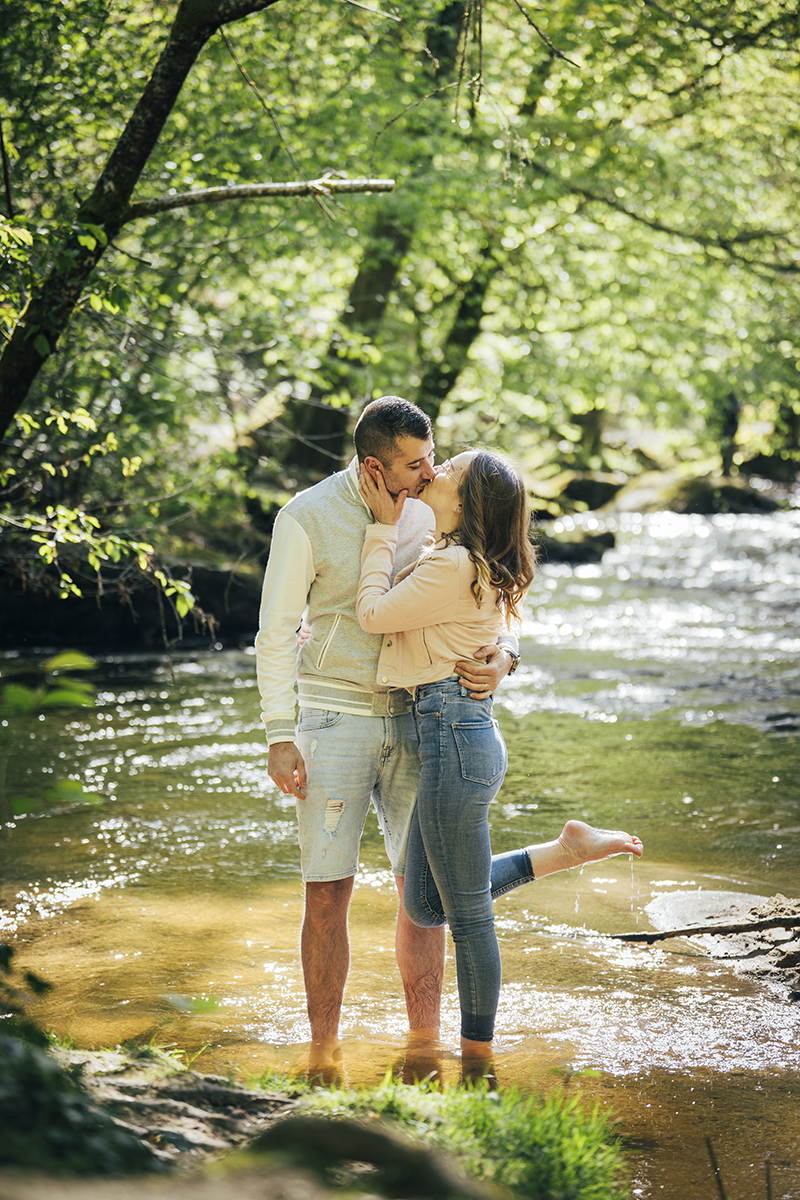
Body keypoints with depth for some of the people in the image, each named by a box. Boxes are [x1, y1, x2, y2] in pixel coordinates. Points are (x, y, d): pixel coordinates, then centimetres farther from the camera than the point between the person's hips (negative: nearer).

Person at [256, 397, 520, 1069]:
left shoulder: (434, 511, 1)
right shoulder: (307, 519, -10)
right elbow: (277, 630, -5)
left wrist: (502, 657, -17)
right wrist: (280, 734, -11)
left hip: (415, 715, 3)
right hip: (335, 718, -3)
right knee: (328, 892, -2)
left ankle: (424, 1045, 15)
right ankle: (324, 1052, 10)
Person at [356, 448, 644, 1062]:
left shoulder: (454, 567, -17)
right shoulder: (461, 562, 14)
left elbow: (374, 613, -11)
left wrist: (384, 528, -4)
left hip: (456, 735, -10)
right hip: (458, 735, 10)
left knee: (468, 913, 2)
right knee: (426, 905, 16)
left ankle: (477, 1058, 14)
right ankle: (569, 849, 17)